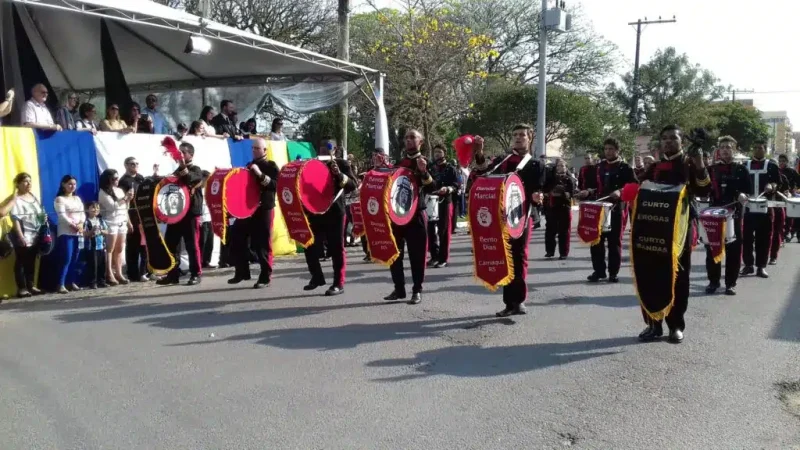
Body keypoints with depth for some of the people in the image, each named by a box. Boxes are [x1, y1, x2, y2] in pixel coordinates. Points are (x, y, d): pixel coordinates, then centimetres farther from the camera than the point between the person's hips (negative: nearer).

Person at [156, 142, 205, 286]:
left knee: (192, 245, -3)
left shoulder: (196, 170, -1)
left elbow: (190, 179, -24)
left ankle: (196, 274, 3)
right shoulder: (176, 171, 19)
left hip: (191, 213, -7)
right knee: (170, 244, 5)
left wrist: (183, 166, -32)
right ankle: (173, 274, 13)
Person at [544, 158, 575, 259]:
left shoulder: (569, 179, 4)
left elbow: (571, 193, -6)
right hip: (551, 207, 2)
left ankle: (563, 253, 3)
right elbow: (545, 190, 6)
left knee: (564, 231, -1)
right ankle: (549, 251, 14)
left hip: (565, 207, -2)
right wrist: (551, 193, -13)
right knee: (550, 230, 4)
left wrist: (562, 194, -22)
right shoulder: (550, 178, 11)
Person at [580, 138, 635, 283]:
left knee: (614, 241, 2)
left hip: (617, 209, -5)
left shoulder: (625, 168, -2)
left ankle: (613, 273, 9)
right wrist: (588, 192, 3)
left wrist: (620, 192, -22)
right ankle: (599, 270, 13)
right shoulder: (599, 166, 13)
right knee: (596, 240, 3)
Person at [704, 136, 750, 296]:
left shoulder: (741, 170, 6)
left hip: (734, 214, -1)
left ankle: (731, 283, 10)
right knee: (712, 248, 3)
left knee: (733, 249, 1)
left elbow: (748, 189, 1)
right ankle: (713, 281, 13)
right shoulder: (711, 169, 9)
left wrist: (743, 195, -20)